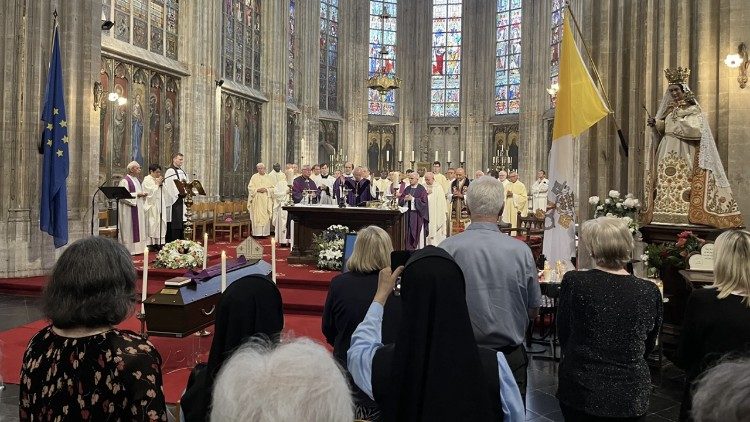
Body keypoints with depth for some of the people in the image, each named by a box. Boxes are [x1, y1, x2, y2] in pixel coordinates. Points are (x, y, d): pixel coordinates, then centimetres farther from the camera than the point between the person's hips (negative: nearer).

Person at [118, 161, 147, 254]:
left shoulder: (136, 180, 16)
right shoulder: (125, 181, -12)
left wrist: (143, 194, 4)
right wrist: (136, 194, -21)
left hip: (138, 208, 9)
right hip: (130, 209, -9)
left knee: (139, 228, 10)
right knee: (130, 229, -6)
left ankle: (137, 248, 15)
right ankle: (130, 249, -1)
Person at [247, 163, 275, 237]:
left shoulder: (268, 177, 9)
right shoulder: (254, 177, 6)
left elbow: (273, 187, 5)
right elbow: (250, 187, 1)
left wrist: (266, 190, -11)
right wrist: (257, 190, -14)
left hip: (266, 200, 1)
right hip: (257, 200, -1)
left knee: (266, 216, -1)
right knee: (257, 216, -4)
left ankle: (265, 232, 3)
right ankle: (257, 233, -2)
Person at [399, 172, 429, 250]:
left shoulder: (421, 189, -4)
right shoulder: (407, 189, 12)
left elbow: (424, 202, -13)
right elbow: (400, 200, 11)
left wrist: (413, 199, -16)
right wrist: (405, 199, -11)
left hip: (417, 215, -5)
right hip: (408, 214, 5)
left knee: (418, 234, -1)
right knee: (409, 233, 4)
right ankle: (409, 250, 11)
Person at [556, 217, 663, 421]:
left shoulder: (574, 281, -16)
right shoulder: (650, 292, -11)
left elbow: (562, 334, -2)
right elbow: (648, 346, 5)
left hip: (580, 391, -1)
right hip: (630, 394, 1)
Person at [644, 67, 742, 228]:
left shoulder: (693, 110, 0)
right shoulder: (669, 109, 17)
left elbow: (695, 130, -13)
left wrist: (676, 122, -9)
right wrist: (656, 124, -1)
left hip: (685, 153, -6)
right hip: (668, 153, 6)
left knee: (683, 184, -13)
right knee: (666, 184, -1)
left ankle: (686, 213, -15)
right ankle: (666, 214, -2)